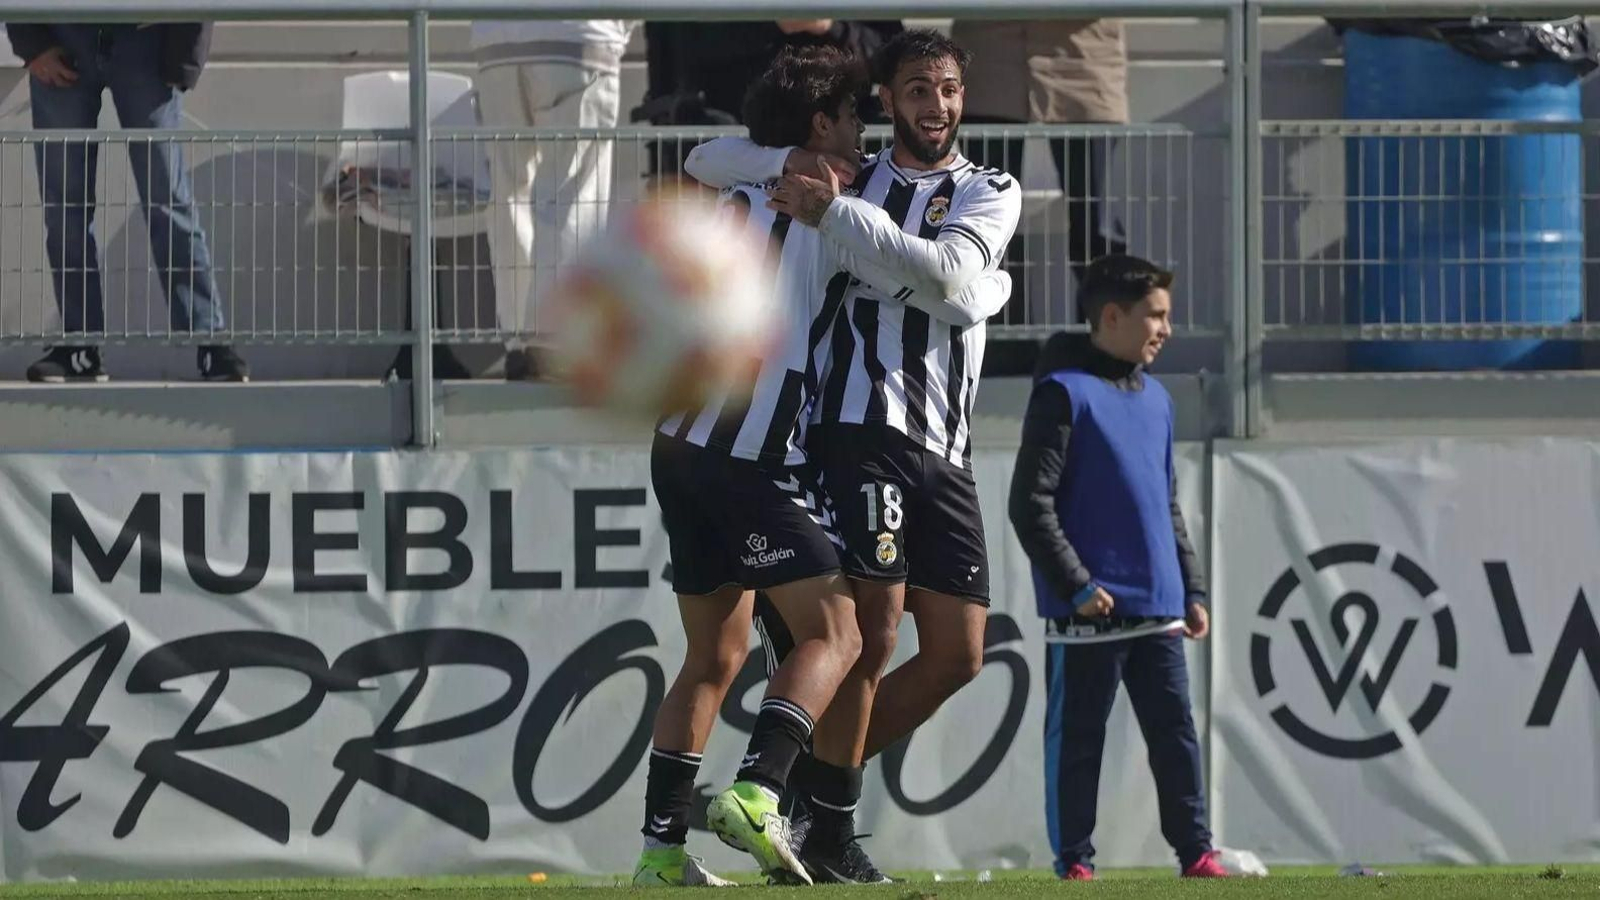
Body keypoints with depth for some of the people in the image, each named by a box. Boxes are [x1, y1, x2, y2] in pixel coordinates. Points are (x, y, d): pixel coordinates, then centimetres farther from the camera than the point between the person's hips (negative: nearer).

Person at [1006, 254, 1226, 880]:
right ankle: (1073, 862, 6)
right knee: (1077, 737, 1)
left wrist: (1191, 589, 18)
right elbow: (1031, 504, -12)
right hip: (1088, 613, -7)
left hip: (1158, 610, 7)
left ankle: (1195, 852, 10)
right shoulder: (1064, 393, -8)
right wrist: (1076, 585, -17)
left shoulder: (1155, 399, 16)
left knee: (1174, 731, 6)